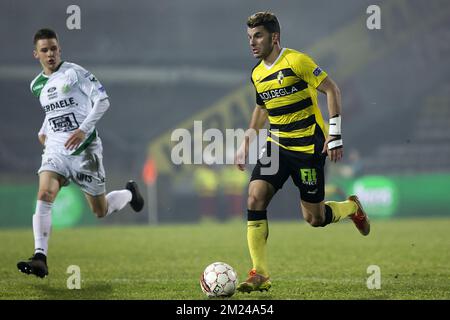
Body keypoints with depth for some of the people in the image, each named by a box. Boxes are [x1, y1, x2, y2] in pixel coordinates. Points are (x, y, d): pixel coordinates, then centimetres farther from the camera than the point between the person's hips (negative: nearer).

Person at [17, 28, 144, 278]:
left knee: (101, 211, 6)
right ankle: (40, 258, -30)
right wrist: (43, 132, 13)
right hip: (56, 150, 4)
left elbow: (102, 101, -12)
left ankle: (129, 193, 41)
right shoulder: (37, 85, 11)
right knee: (44, 195, -24)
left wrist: (84, 130, -22)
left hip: (84, 149, -4)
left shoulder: (74, 72, -7)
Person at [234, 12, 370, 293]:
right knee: (255, 196, -17)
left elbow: (332, 89, -11)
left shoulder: (296, 61, -13)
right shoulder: (257, 74, 8)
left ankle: (352, 207, 34)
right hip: (276, 144, 6)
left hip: (309, 146, -6)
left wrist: (335, 134, -16)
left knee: (314, 219, -2)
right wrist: (247, 142, 21)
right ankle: (260, 275, -16)